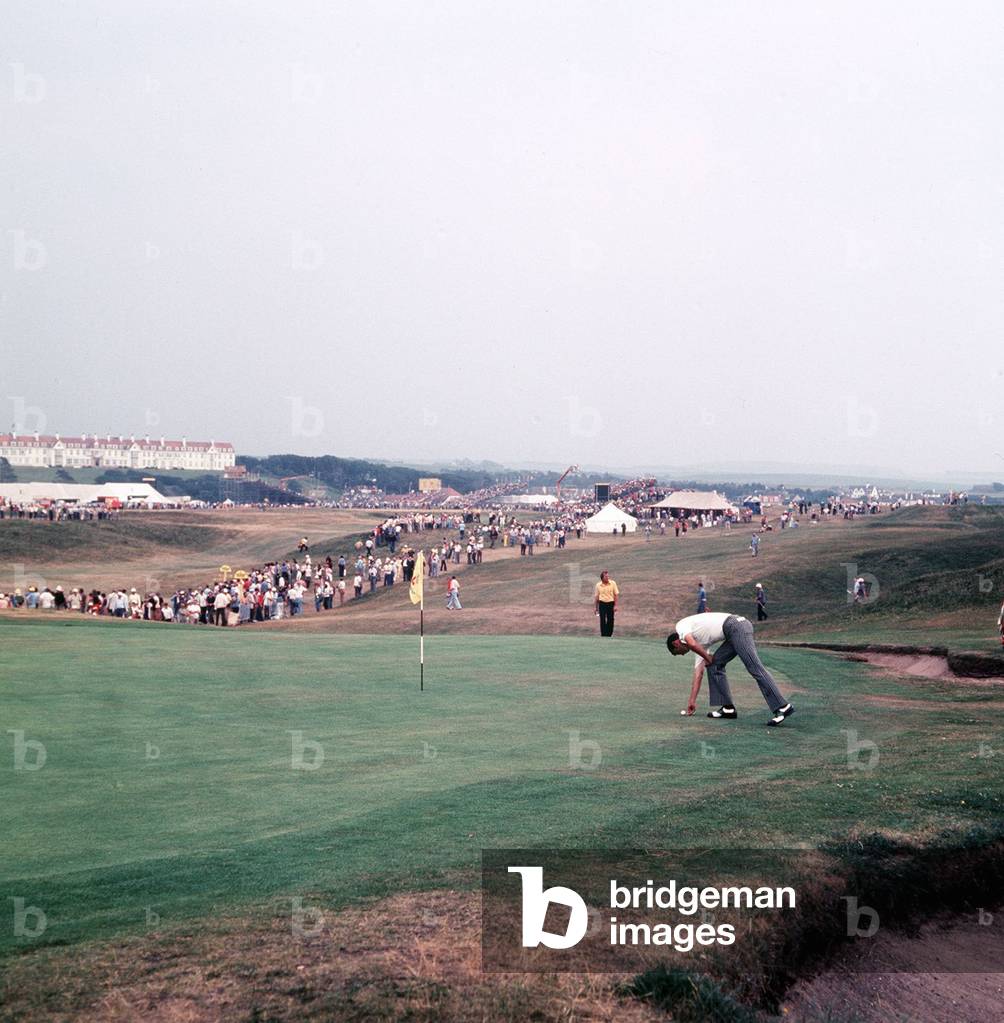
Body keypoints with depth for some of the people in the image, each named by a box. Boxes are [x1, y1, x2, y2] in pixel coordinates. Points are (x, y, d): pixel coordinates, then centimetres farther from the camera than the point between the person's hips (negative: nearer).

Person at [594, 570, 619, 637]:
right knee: (602, 621, -1)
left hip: (610, 604, -1)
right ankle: (603, 635, 5)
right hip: (602, 604, 1)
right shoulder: (598, 585, 1)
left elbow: (616, 595, -1)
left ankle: (609, 635, 12)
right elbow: (596, 596, 9)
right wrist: (596, 607, 9)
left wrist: (615, 605, -7)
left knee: (610, 620, 1)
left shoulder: (613, 583, -2)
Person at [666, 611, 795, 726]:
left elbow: (691, 643, -12)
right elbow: (698, 673, 31)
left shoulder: (681, 625, 10)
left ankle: (782, 707, -22)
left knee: (755, 668, -16)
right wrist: (692, 701, 32)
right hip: (736, 631, 10)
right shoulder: (698, 645, 31)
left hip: (735, 625, -10)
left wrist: (707, 658, 6)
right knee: (715, 665, 15)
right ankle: (728, 708, 12)